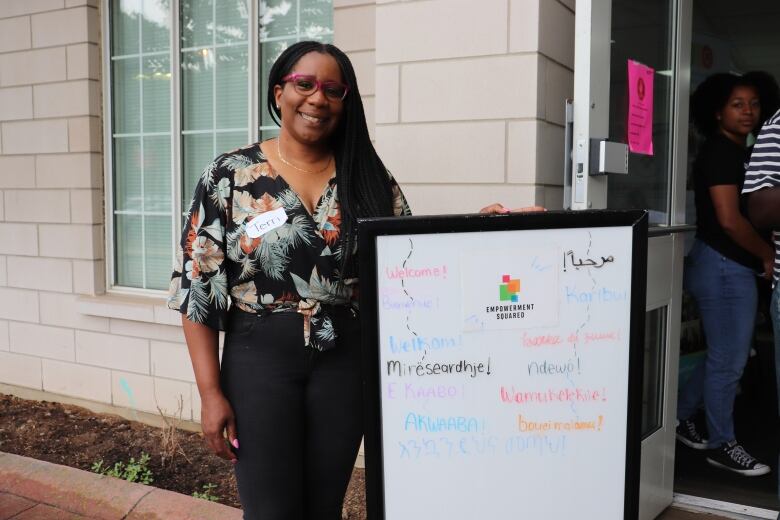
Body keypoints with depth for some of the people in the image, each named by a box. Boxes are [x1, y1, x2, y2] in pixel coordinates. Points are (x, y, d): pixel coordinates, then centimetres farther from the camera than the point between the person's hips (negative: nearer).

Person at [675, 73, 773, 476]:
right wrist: (768, 256, -9)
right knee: (729, 360, 1)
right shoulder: (720, 152, -13)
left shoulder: (736, 152, 16)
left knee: (724, 356, 16)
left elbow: (753, 211, 17)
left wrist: (760, 257, 5)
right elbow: (729, 219, -20)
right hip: (724, 268, -10)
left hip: (732, 267, 10)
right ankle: (722, 445, 14)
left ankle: (680, 416, 30)